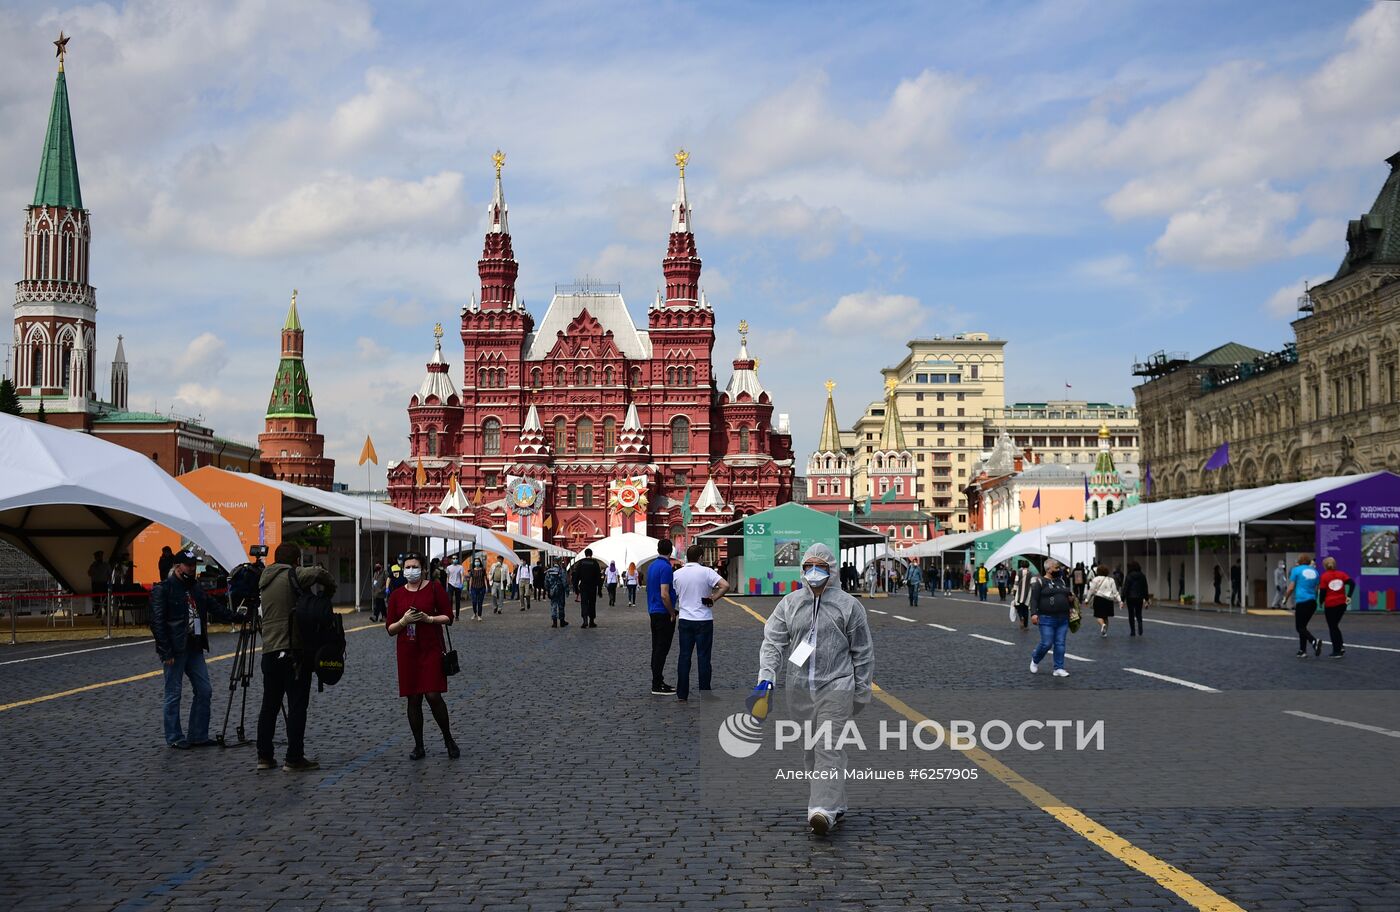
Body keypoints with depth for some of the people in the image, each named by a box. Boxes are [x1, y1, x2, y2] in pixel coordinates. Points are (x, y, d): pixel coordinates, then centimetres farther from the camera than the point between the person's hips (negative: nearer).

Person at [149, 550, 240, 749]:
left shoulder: (195, 588, 15)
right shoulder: (163, 590, -9)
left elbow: (214, 607, 14)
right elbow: (157, 622, -14)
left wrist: (235, 616, -3)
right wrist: (166, 652, -19)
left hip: (194, 649, 8)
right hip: (175, 651, -8)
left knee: (204, 691, 7)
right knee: (173, 695, 1)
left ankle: (198, 736, 15)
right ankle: (174, 738, 11)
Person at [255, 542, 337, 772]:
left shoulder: (264, 580, 16)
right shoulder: (292, 575, -8)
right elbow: (320, 573, -25)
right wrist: (327, 592, -7)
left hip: (269, 651, 7)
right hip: (293, 651, -7)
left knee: (269, 705, 13)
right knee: (297, 705, -3)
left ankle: (264, 757, 15)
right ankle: (294, 759, -3)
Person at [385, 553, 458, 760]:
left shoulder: (434, 588, 0)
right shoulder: (397, 595, 8)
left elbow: (448, 617, -1)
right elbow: (390, 629, 8)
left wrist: (428, 618, -16)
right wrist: (404, 621, -11)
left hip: (431, 650, -3)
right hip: (407, 652, 3)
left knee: (433, 695, -11)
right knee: (413, 699, 4)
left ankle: (448, 739, 9)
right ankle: (418, 746, 15)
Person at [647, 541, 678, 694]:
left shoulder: (651, 566, 11)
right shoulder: (666, 567, -18)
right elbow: (664, 595, -23)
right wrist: (673, 613, -12)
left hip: (653, 612, 9)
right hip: (663, 614, -9)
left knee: (657, 649, 12)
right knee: (661, 649, -6)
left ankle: (657, 681, 16)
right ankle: (657, 685, -4)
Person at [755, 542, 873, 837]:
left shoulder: (848, 605, 1)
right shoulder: (789, 603, 8)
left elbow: (863, 651, 4)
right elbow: (773, 641, 2)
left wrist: (861, 692, 4)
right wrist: (766, 677, -13)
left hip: (835, 687, -4)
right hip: (800, 689, 4)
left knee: (829, 748, -12)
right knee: (810, 750, 11)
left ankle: (823, 810, -17)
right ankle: (835, 806, 24)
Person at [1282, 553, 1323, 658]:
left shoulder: (1296, 570, -3)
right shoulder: (1314, 571, 12)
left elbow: (1291, 588, -5)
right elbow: (1317, 588, 18)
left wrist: (1285, 597, 10)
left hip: (1301, 601, -6)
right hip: (1313, 602, 6)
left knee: (1299, 627, -2)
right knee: (1303, 625, 15)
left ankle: (1314, 641, -26)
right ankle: (1302, 650, 13)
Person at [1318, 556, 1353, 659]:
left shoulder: (1324, 576, -6)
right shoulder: (1341, 574, 4)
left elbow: (1323, 591, -8)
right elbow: (1352, 583, -9)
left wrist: (1321, 603, 6)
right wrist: (1348, 596, -7)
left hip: (1330, 605, -4)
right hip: (1342, 603, 4)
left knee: (1332, 627, 7)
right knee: (1335, 625, 21)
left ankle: (1337, 651, 6)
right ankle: (1340, 646, 9)